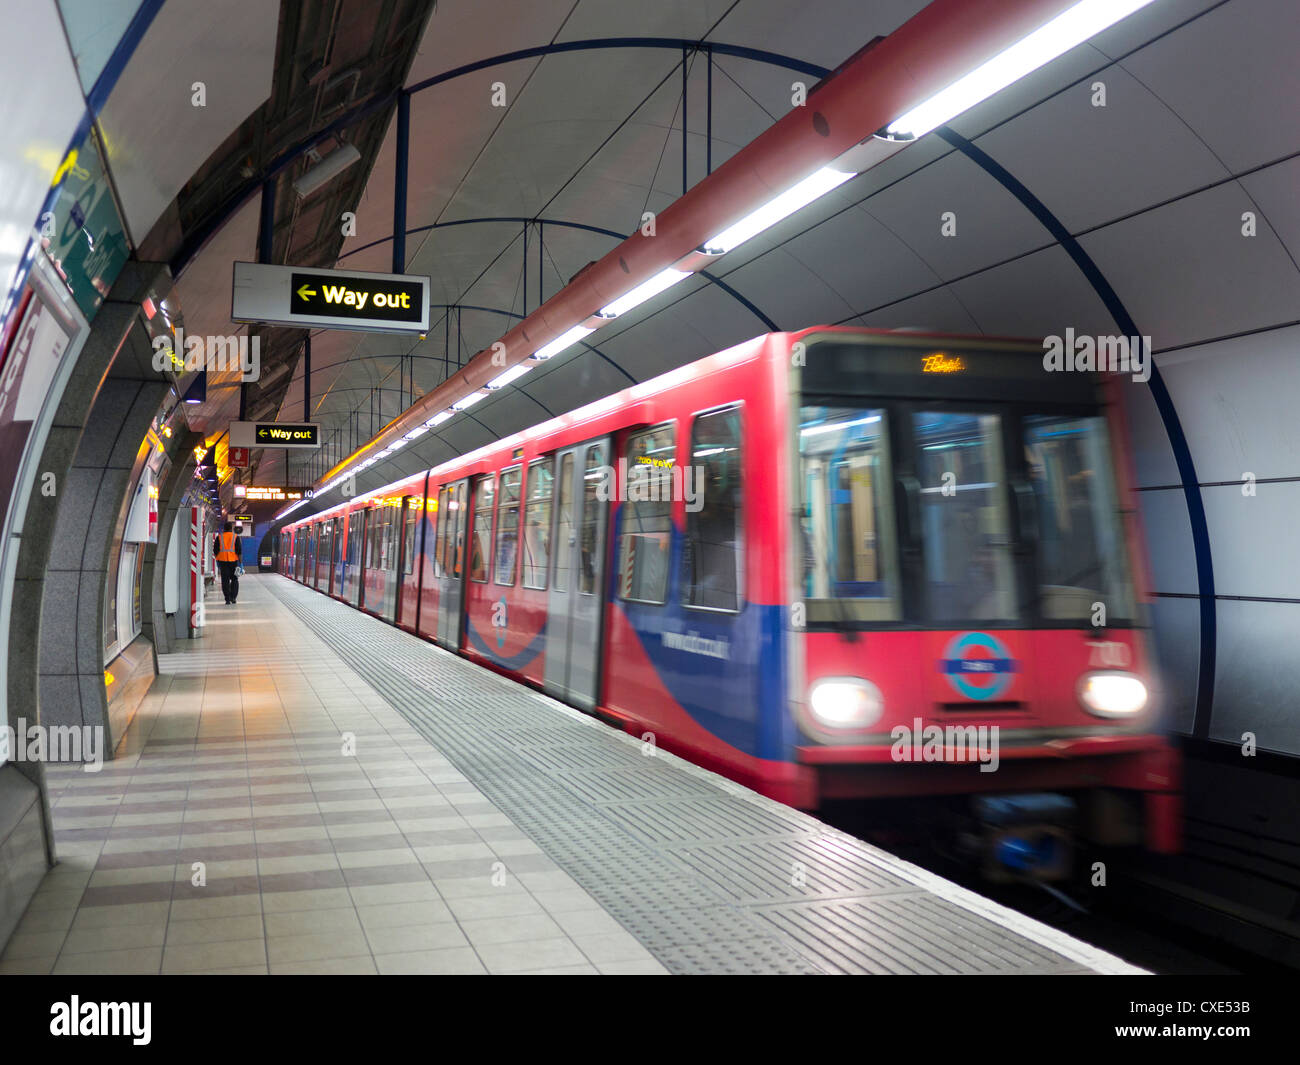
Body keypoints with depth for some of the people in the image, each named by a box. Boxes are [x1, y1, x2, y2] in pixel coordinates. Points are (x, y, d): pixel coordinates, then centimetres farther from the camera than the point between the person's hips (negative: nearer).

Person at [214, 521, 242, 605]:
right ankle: (233, 597, 6)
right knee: (234, 579, 12)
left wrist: (217, 560, 17)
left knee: (225, 580, 2)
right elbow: (239, 551, -5)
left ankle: (227, 599, -1)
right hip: (233, 560, -1)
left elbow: (215, 550, 7)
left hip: (222, 560, 1)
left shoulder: (219, 537, 6)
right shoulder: (236, 537, 0)